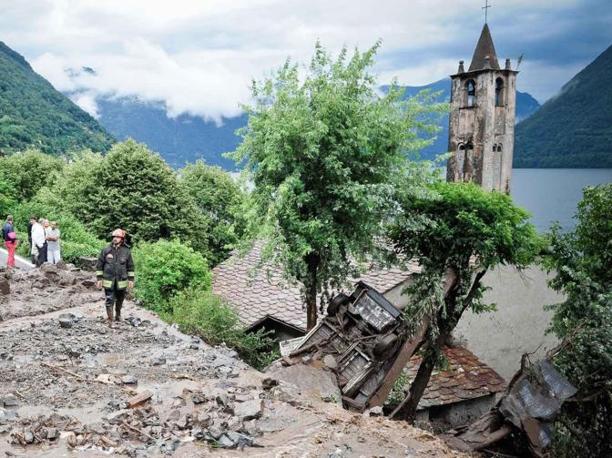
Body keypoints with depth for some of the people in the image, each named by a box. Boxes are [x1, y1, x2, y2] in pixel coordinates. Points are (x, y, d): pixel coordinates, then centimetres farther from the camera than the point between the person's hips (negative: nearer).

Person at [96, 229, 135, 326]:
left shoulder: (126, 251, -2)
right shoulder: (106, 250, -4)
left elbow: (130, 267, 5)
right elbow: (99, 265, 2)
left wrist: (131, 279, 2)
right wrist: (99, 279, -1)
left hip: (121, 282, 1)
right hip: (108, 281, -1)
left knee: (119, 300, 17)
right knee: (109, 301, -3)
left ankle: (118, 315, 39)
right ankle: (110, 320, 6)